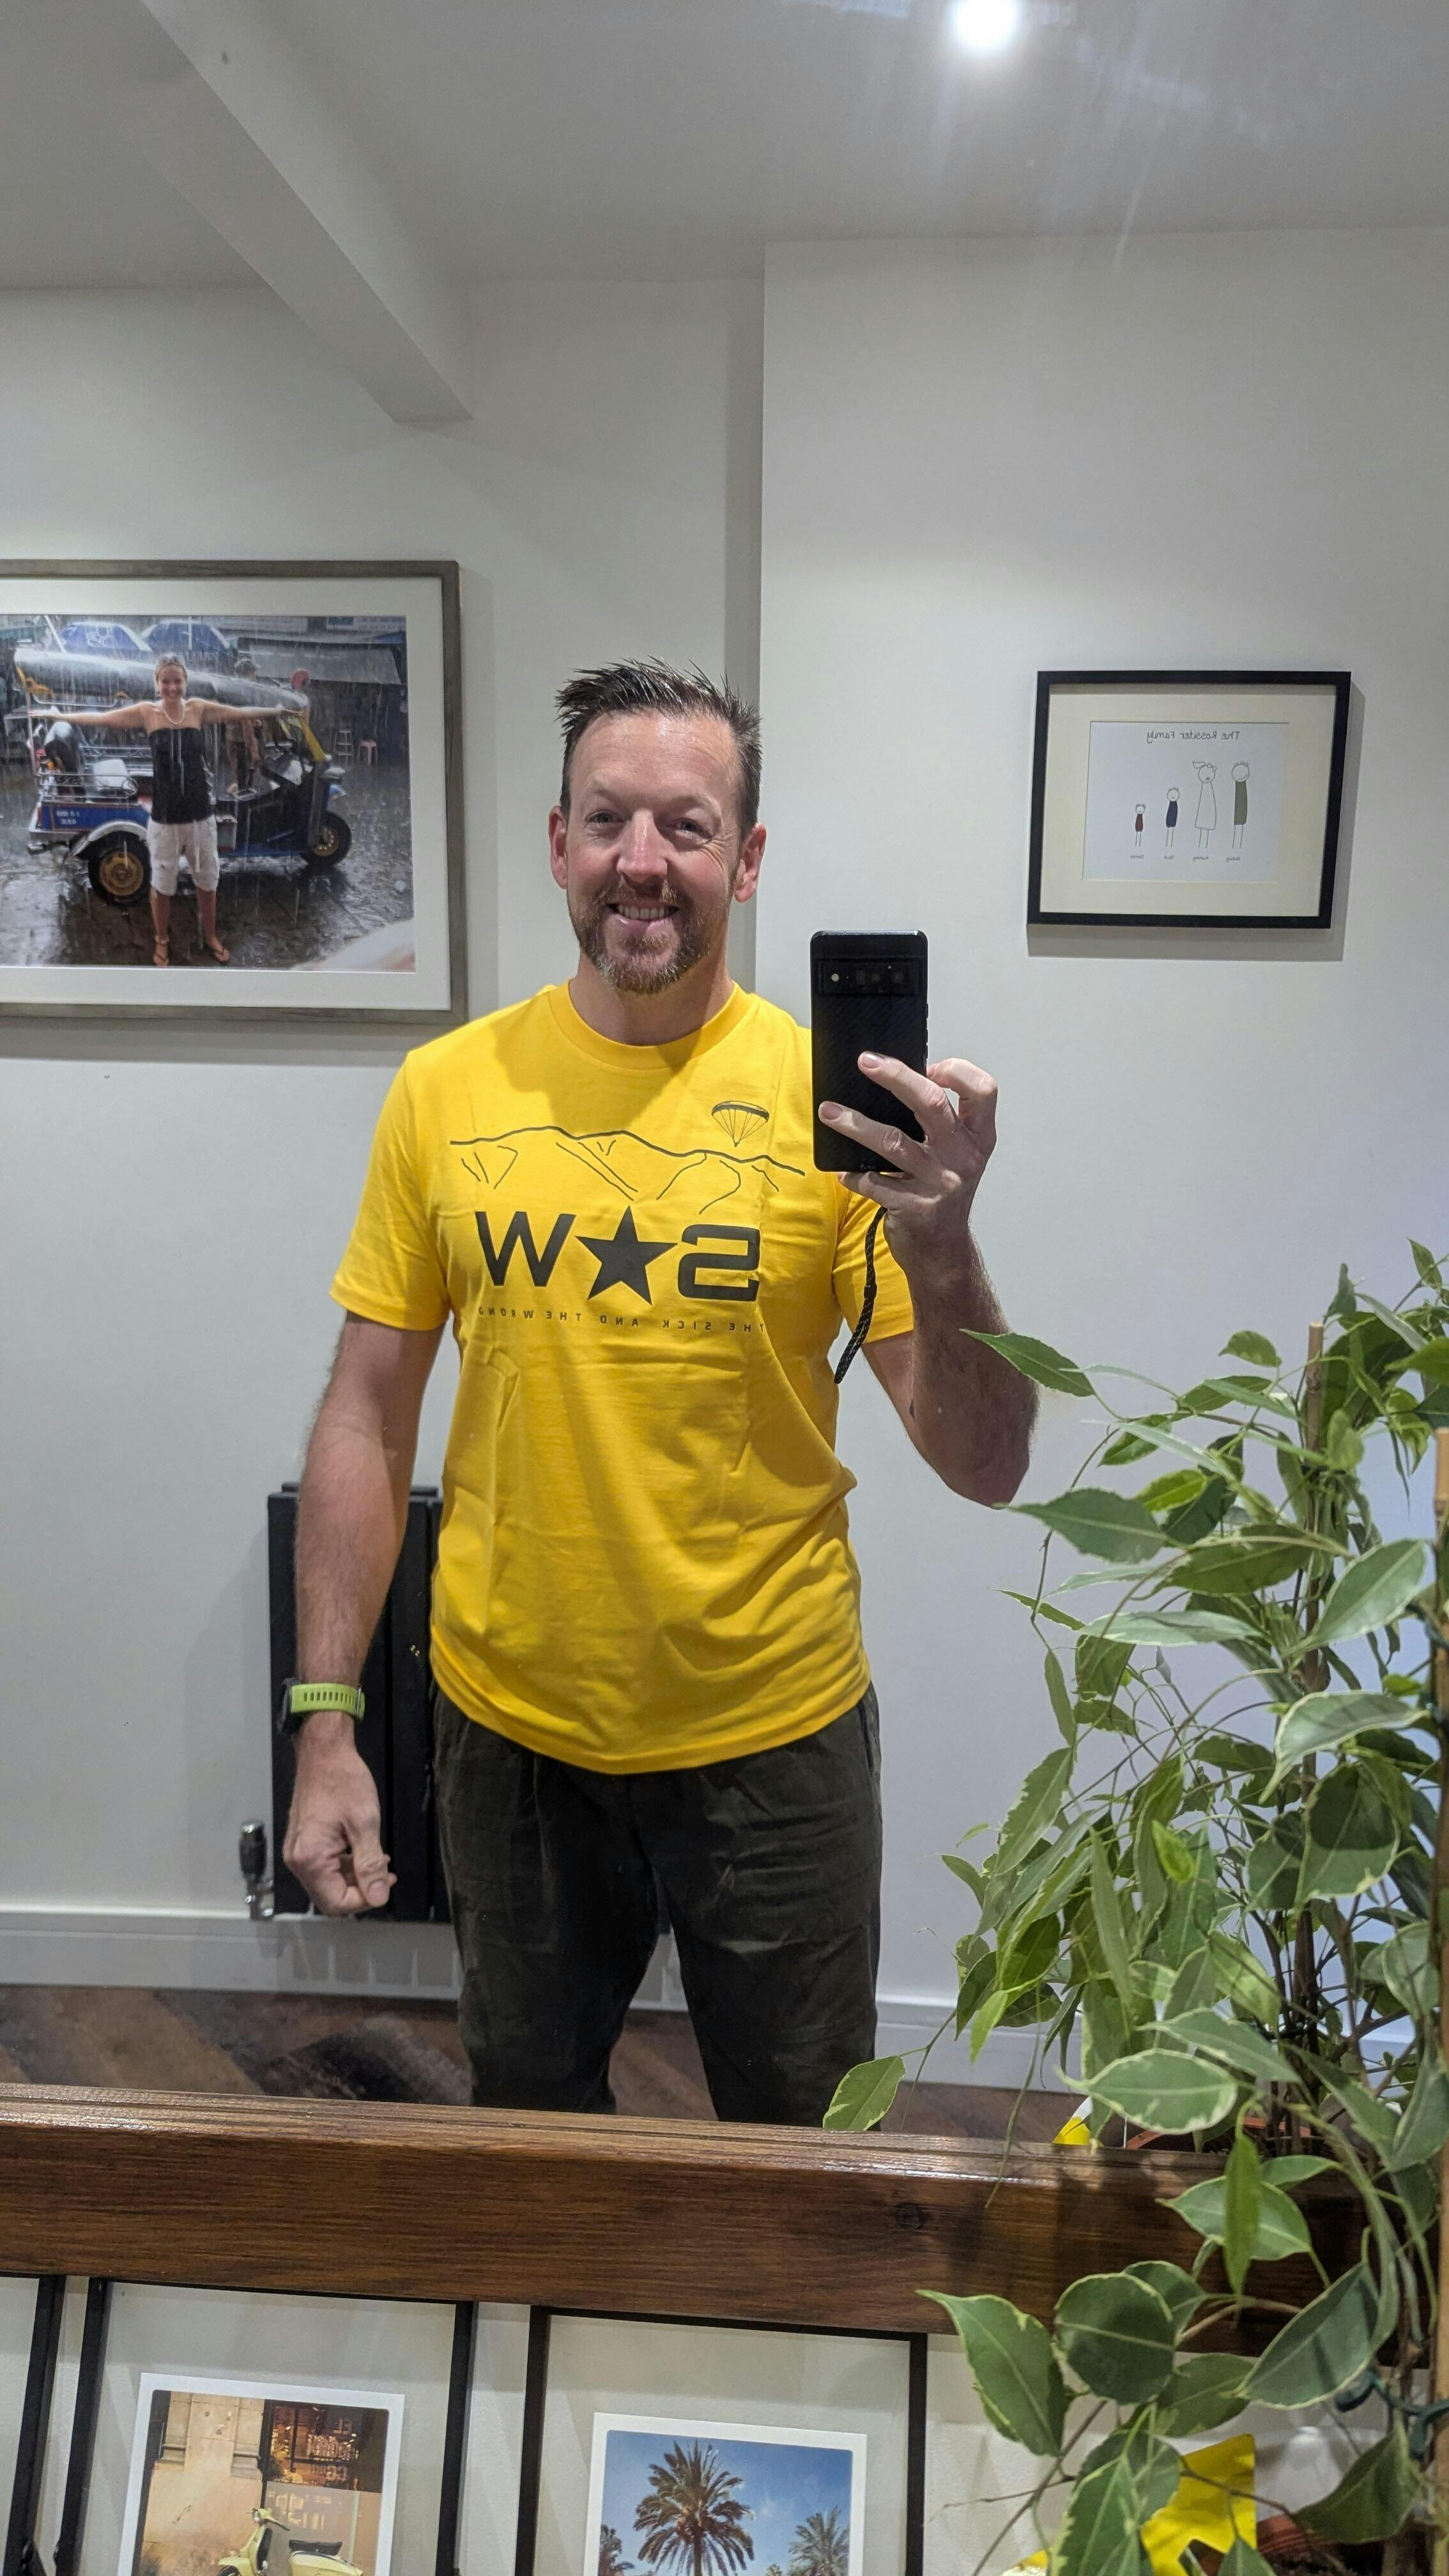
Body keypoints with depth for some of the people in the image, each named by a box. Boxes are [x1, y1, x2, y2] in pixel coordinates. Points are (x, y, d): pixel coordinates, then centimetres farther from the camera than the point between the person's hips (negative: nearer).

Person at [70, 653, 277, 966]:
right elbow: (101, 718, -3)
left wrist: (280, 710, 1)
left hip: (201, 814, 1)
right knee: (162, 884, 13)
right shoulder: (147, 712, -7)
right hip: (164, 817, -1)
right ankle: (161, 941, 33)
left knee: (207, 880, 16)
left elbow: (241, 713, 0)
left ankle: (210, 937, 37)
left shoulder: (198, 708, -3)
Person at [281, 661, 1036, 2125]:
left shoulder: (831, 1098, -11)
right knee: (526, 2123, 26)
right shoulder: (446, 1090, -6)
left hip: (775, 1735, -1)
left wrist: (941, 1250, -30)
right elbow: (367, 1418, 0)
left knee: (803, 2147, 21)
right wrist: (325, 1725, -2)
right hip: (509, 1727, 2)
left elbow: (984, 1471, -12)